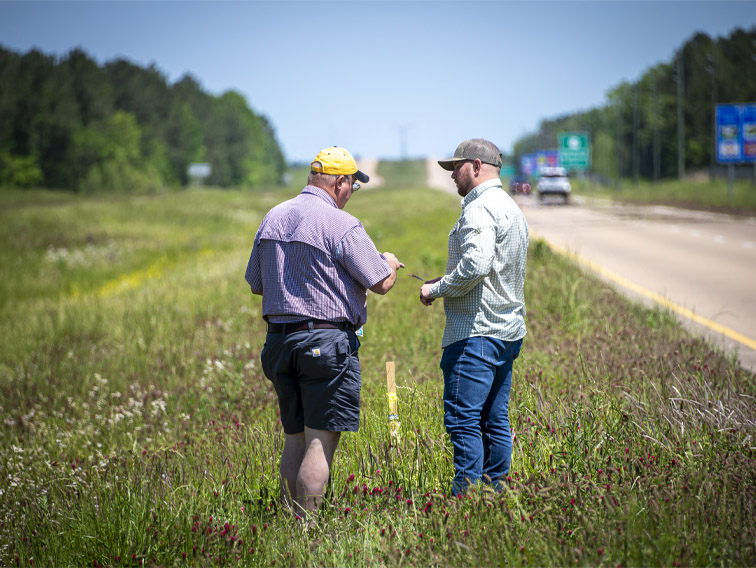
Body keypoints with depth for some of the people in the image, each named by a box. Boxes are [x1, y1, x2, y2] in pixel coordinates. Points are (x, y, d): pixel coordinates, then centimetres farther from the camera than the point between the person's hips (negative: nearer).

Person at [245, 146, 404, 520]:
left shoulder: (273, 218, 11)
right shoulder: (342, 225, -12)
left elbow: (256, 284, 18)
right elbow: (381, 283, -9)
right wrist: (389, 263, 12)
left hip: (279, 341, 7)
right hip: (326, 343, -7)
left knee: (295, 438, 14)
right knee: (321, 440, -4)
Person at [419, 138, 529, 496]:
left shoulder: (480, 208, -12)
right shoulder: (512, 209, 21)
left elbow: (476, 265, -25)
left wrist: (436, 289, -11)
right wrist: (446, 286, 17)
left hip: (476, 332, -10)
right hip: (508, 330, 10)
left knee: (463, 420, -10)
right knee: (495, 420, 11)